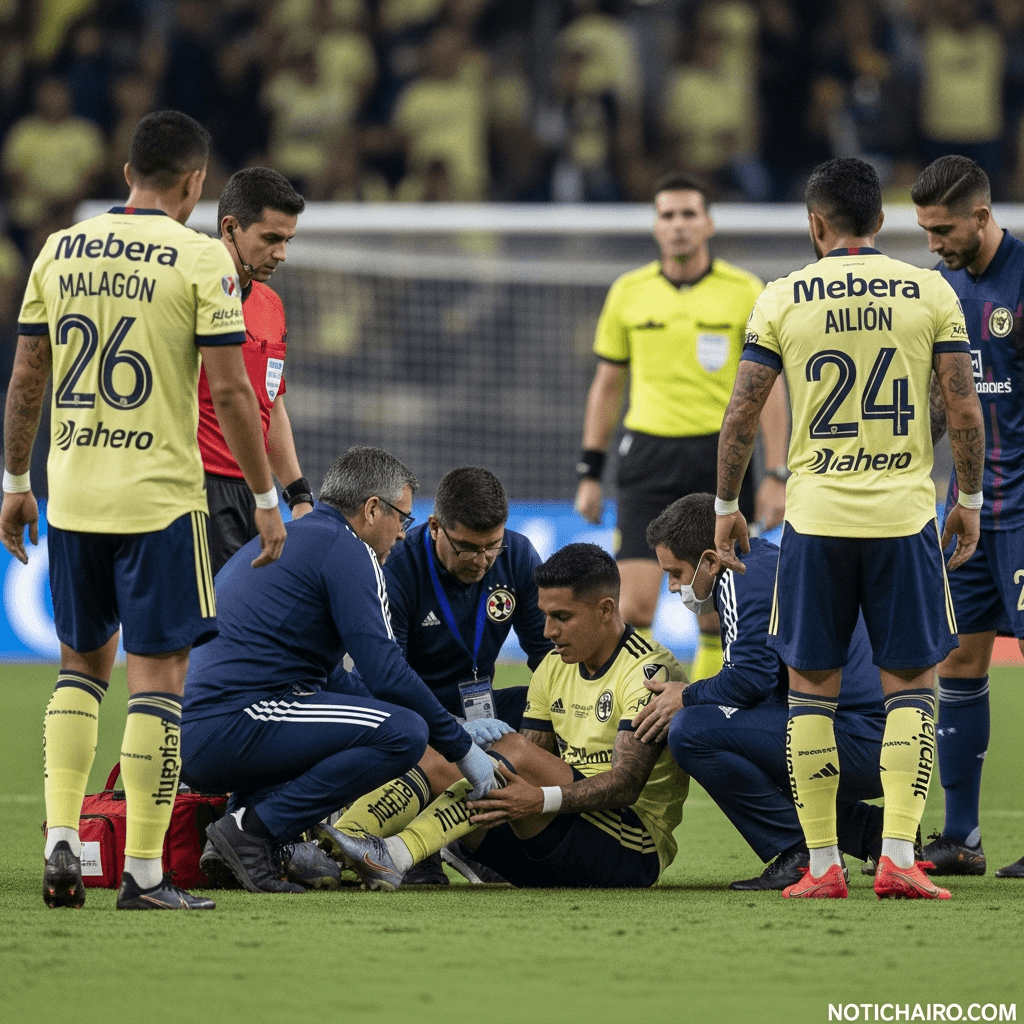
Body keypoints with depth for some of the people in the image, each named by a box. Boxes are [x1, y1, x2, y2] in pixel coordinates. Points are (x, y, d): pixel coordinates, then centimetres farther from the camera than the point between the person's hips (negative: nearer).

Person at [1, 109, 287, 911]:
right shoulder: (201, 259, -8)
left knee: (82, 665, 19)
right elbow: (231, 393, -9)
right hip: (160, 496, -5)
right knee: (158, 674, 1)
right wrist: (266, 500, -1)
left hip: (72, 497, 5)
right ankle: (144, 872, -1)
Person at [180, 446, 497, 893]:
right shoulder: (347, 549, -1)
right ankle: (253, 831, -14)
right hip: (231, 727, -9)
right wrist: (462, 748, 2)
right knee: (404, 733, -15)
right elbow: (387, 675, -10)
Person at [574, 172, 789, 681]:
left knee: (717, 612, 2)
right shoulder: (627, 293, 6)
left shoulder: (744, 292, 1)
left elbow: (769, 387, 2)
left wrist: (775, 475, -4)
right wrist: (589, 473, 10)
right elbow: (607, 385, 13)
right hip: (649, 455, 1)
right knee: (633, 605, -11)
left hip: (721, 456, -1)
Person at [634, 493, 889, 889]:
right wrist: (688, 700, 18)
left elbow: (750, 679, -18)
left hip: (854, 740, -10)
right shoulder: (771, 561, 22)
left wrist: (687, 698, -2)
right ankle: (872, 831, 16)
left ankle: (802, 854, -15)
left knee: (692, 732, -17)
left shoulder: (743, 578, -9)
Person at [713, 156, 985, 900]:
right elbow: (964, 408, 0)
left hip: (816, 518, 0)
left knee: (812, 687, 8)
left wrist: (727, 505, 11)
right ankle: (898, 859, -5)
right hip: (906, 514, 0)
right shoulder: (931, 293, 1)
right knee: (910, 684, 6)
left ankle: (823, 865, 5)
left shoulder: (783, 299, 0)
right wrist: (971, 499, 12)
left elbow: (742, 413, 0)